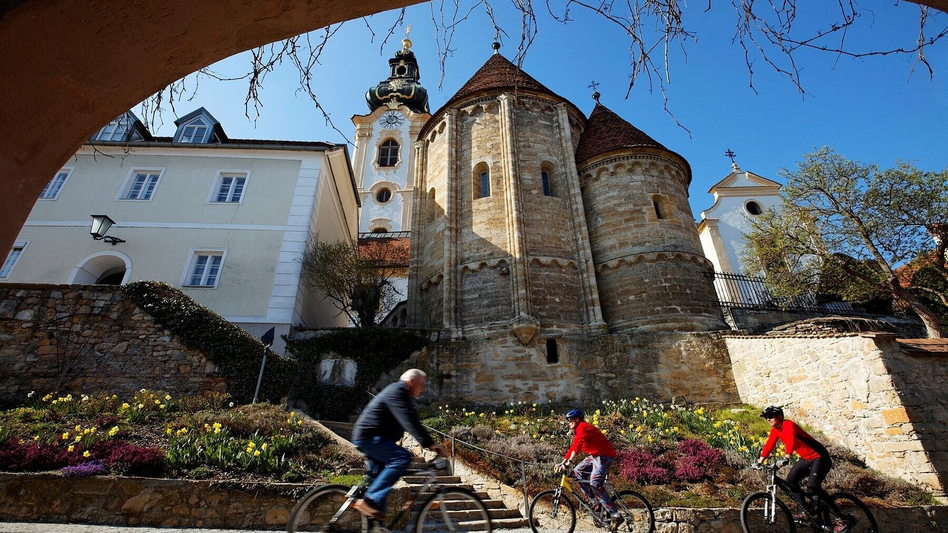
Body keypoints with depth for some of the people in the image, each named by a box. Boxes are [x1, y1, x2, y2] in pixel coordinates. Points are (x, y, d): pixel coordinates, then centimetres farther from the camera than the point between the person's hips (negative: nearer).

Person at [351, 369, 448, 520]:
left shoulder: (401, 395, 18)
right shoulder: (397, 391, -17)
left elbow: (412, 422, 21)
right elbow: (410, 421, -28)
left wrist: (431, 443, 16)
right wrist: (429, 443, -33)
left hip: (368, 438, 11)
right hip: (369, 436, -11)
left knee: (380, 478, 17)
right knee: (403, 458, -25)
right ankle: (369, 500, -24)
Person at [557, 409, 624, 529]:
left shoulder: (583, 428, -17)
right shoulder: (579, 430, 14)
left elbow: (577, 446, -30)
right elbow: (573, 447, 15)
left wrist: (569, 462, -37)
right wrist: (563, 462, 10)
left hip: (604, 456, -10)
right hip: (595, 455, 10)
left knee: (595, 484, -16)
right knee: (577, 471, 5)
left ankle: (616, 516, -10)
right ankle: (594, 501, 9)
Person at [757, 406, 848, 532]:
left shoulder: (788, 425, -25)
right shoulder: (775, 430, 0)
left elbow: (791, 441, -42)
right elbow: (769, 445, 3)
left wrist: (787, 457, -54)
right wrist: (761, 459, -6)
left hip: (819, 457, -8)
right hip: (806, 459, 8)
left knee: (812, 485, -23)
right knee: (791, 480, -5)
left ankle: (841, 519, -9)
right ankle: (809, 512, 8)